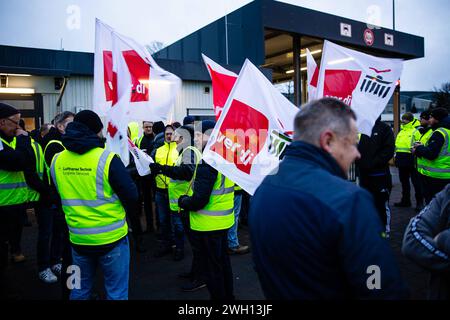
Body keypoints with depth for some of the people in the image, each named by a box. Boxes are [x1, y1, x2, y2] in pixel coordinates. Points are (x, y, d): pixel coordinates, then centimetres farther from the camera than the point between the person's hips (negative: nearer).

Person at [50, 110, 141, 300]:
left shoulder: (57, 161, -1)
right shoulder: (107, 158, -18)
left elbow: (57, 197, 12)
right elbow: (131, 196, -15)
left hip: (78, 239, 5)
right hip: (111, 238, -5)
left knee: (80, 290, 23)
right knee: (116, 292, 9)